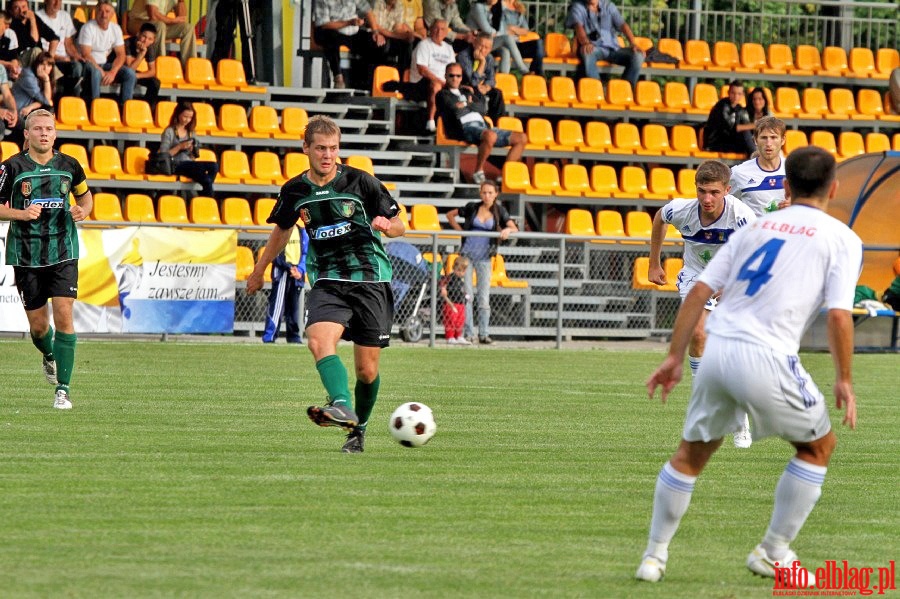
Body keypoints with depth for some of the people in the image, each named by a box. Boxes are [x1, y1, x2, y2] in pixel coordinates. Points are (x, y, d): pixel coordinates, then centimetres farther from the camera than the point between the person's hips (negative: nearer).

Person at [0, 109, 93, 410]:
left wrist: (83, 210, -3)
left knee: (63, 316, -12)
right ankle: (49, 356, 41)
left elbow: (85, 194, 19)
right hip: (26, 256, -1)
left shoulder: (68, 165, 2)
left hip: (63, 252, 1)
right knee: (38, 325, 5)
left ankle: (63, 389, -7)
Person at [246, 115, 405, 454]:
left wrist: (386, 225, -20)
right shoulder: (295, 191, 5)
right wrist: (259, 271, 34)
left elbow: (399, 226, 4)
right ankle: (342, 407, -44)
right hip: (327, 282, 2)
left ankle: (359, 429, 22)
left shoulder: (361, 182, -4)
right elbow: (282, 229, 26)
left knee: (367, 370, 0)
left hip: (371, 280, -2)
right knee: (319, 340, -29)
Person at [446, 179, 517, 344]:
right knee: (466, 294, -1)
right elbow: (450, 215, 12)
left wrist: (508, 230, -31)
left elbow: (514, 228, -8)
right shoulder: (472, 208, 2)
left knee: (484, 297, -2)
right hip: (467, 254, 0)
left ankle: (484, 334, 2)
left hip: (484, 257, 0)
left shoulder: (499, 211, 1)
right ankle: (468, 333, 3)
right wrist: (460, 231, 0)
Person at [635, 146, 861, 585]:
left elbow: (698, 292, 12)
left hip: (718, 351, 5)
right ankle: (773, 554, 18)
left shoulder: (756, 227, 19)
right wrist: (844, 381, 3)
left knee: (691, 454, 21)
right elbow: (839, 316, -7)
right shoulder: (841, 239, 5)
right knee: (819, 446, 18)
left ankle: (655, 555, 21)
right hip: (767, 359, -5)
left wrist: (674, 357, 16)